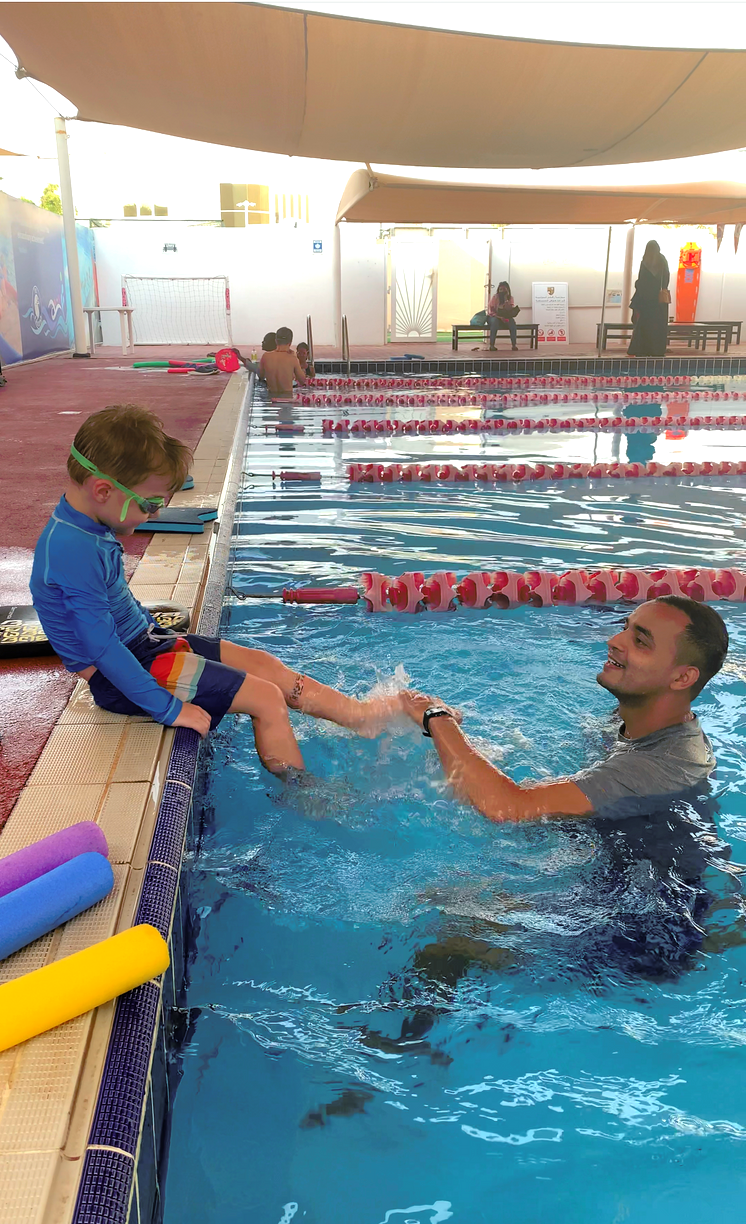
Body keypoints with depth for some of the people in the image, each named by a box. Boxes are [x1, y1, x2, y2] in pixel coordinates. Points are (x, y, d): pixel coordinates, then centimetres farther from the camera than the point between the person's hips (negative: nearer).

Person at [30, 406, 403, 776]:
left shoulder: (85, 527, 2)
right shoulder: (74, 552, -30)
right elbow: (102, 648, -29)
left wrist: (156, 632, 22)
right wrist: (169, 709, -24)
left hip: (143, 642, 10)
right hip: (124, 676, -10)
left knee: (262, 663, 10)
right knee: (266, 697, -9)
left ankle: (365, 714, 18)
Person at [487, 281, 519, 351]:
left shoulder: (510, 297, 0)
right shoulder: (495, 297, -11)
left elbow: (512, 309, -7)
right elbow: (490, 311, -16)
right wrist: (500, 317, -31)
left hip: (505, 317, 3)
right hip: (493, 316, -3)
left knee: (512, 321, -29)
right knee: (495, 321, -38)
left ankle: (514, 344, -31)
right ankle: (491, 345, -37)